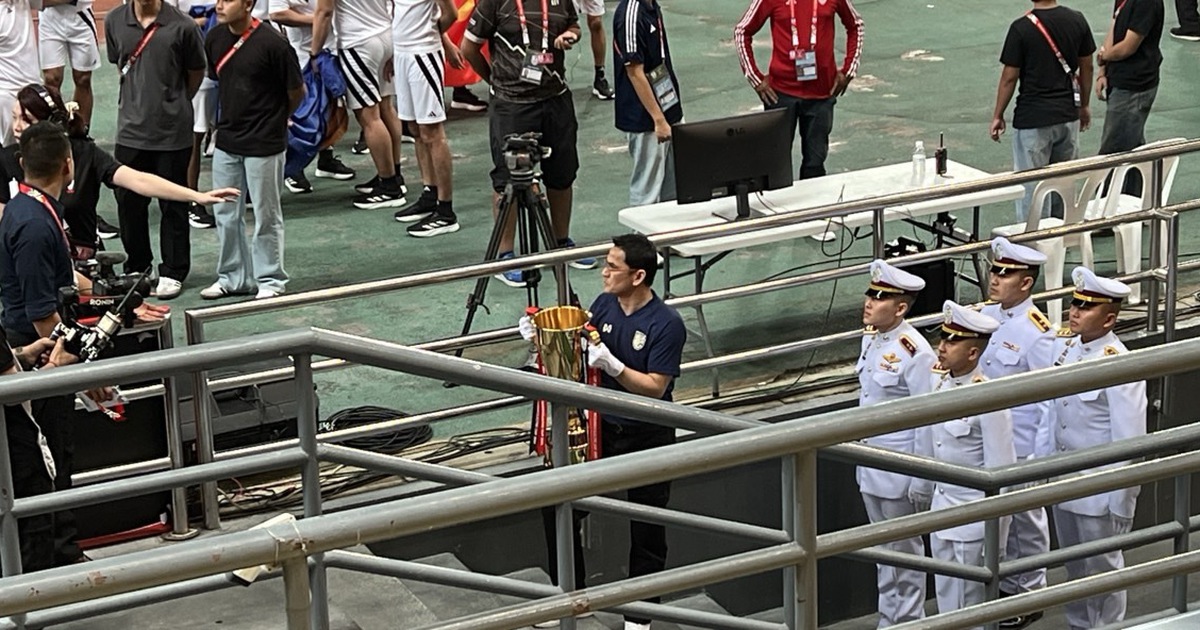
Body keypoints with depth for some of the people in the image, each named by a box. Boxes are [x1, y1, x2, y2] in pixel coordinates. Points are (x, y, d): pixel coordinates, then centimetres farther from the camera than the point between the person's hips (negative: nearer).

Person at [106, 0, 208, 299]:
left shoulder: (181, 26, -11)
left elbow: (196, 72, 3)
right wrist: (137, 100, 13)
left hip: (172, 131, -3)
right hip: (131, 129, 3)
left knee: (173, 204, 7)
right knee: (129, 201, 11)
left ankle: (172, 272, 19)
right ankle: (136, 268, 27)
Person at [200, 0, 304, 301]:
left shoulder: (272, 44, -18)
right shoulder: (215, 39, -1)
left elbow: (296, 92, -7)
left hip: (264, 144, -6)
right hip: (227, 140, 6)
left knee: (266, 216, 5)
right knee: (225, 213, 13)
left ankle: (270, 280, 17)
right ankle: (233, 276, 26)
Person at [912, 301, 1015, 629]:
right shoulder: (938, 380, -2)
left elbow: (1001, 472, -19)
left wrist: (996, 540, -17)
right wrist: (922, 489, 23)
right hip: (942, 507, 7)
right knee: (946, 599, 19)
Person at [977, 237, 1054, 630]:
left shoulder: (1037, 334, -19)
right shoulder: (985, 316, 1)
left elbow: (1051, 401, -16)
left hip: (1021, 447, -7)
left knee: (1026, 520, 9)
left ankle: (1030, 595, 23)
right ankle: (1005, 586, 34)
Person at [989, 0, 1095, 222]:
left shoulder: (1021, 28, -16)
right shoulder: (1077, 21, -2)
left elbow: (1009, 77, -11)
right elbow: (1086, 67, 7)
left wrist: (998, 116, 0)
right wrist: (1085, 105, 21)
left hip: (1033, 120, -5)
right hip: (1068, 115, 5)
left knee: (1030, 185, 4)